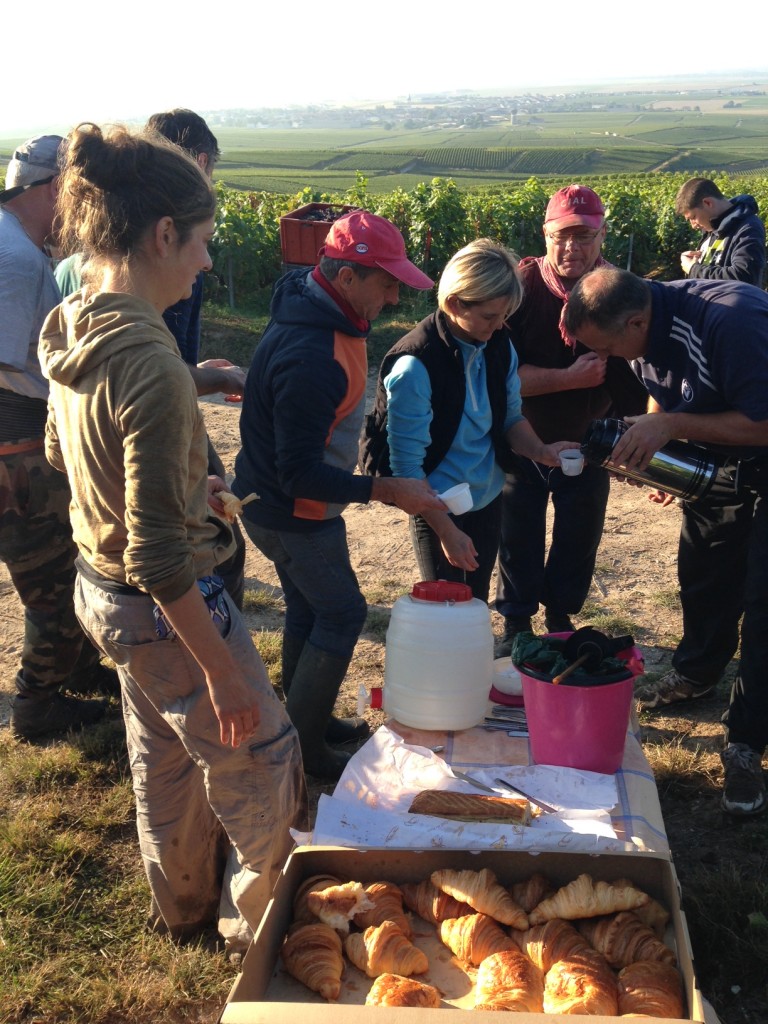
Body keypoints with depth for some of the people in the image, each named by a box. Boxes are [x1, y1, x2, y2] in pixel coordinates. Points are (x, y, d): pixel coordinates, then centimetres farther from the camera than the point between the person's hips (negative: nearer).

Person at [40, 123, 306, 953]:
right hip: (162, 607, -9)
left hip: (99, 589, 9)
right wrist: (223, 673, -20)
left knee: (163, 760, 27)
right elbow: (158, 558, -29)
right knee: (259, 762, 13)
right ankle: (256, 930, 35)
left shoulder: (71, 329, -3)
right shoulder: (151, 365, -31)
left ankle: (181, 906, 49)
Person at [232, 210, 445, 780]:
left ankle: (308, 719, 39)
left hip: (275, 502, 10)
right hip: (293, 515, -10)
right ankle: (302, 745, 16)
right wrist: (387, 491, -28)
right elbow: (299, 476, -30)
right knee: (342, 615, 3)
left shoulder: (322, 315, -1)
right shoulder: (310, 358, -33)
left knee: (308, 609, 21)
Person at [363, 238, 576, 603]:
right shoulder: (414, 367, -26)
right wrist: (447, 532, -19)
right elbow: (407, 466, -22)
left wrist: (541, 451, -13)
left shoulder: (498, 345, -6)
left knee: (476, 605, 18)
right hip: (439, 509, -6)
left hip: (488, 501, 6)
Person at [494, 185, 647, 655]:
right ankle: (516, 625, 32)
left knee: (579, 540, 15)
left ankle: (562, 618, 39)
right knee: (519, 539, 12)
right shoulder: (521, 286, -21)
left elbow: (636, 380, -9)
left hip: (588, 441, 2)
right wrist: (570, 378, -30)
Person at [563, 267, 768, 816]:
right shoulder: (651, 329, -9)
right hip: (719, 460, 8)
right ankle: (696, 673, 42)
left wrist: (670, 426, -31)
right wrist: (649, 434, -11)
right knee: (703, 574, 17)